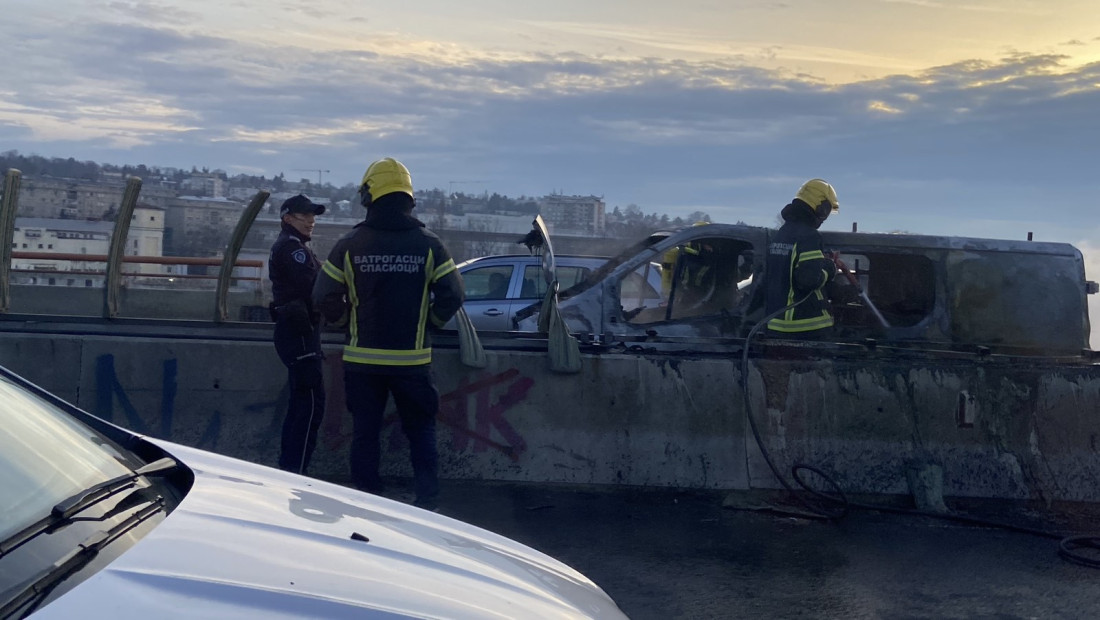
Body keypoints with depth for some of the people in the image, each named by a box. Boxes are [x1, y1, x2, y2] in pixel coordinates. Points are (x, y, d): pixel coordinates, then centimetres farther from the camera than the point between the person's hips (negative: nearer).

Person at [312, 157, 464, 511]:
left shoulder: (350, 245, -4)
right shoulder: (428, 244, -5)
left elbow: (325, 298, -1)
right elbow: (452, 296, -5)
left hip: (363, 359, 1)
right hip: (412, 359, 0)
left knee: (365, 433, 11)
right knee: (421, 431, 11)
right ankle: (427, 503, 6)